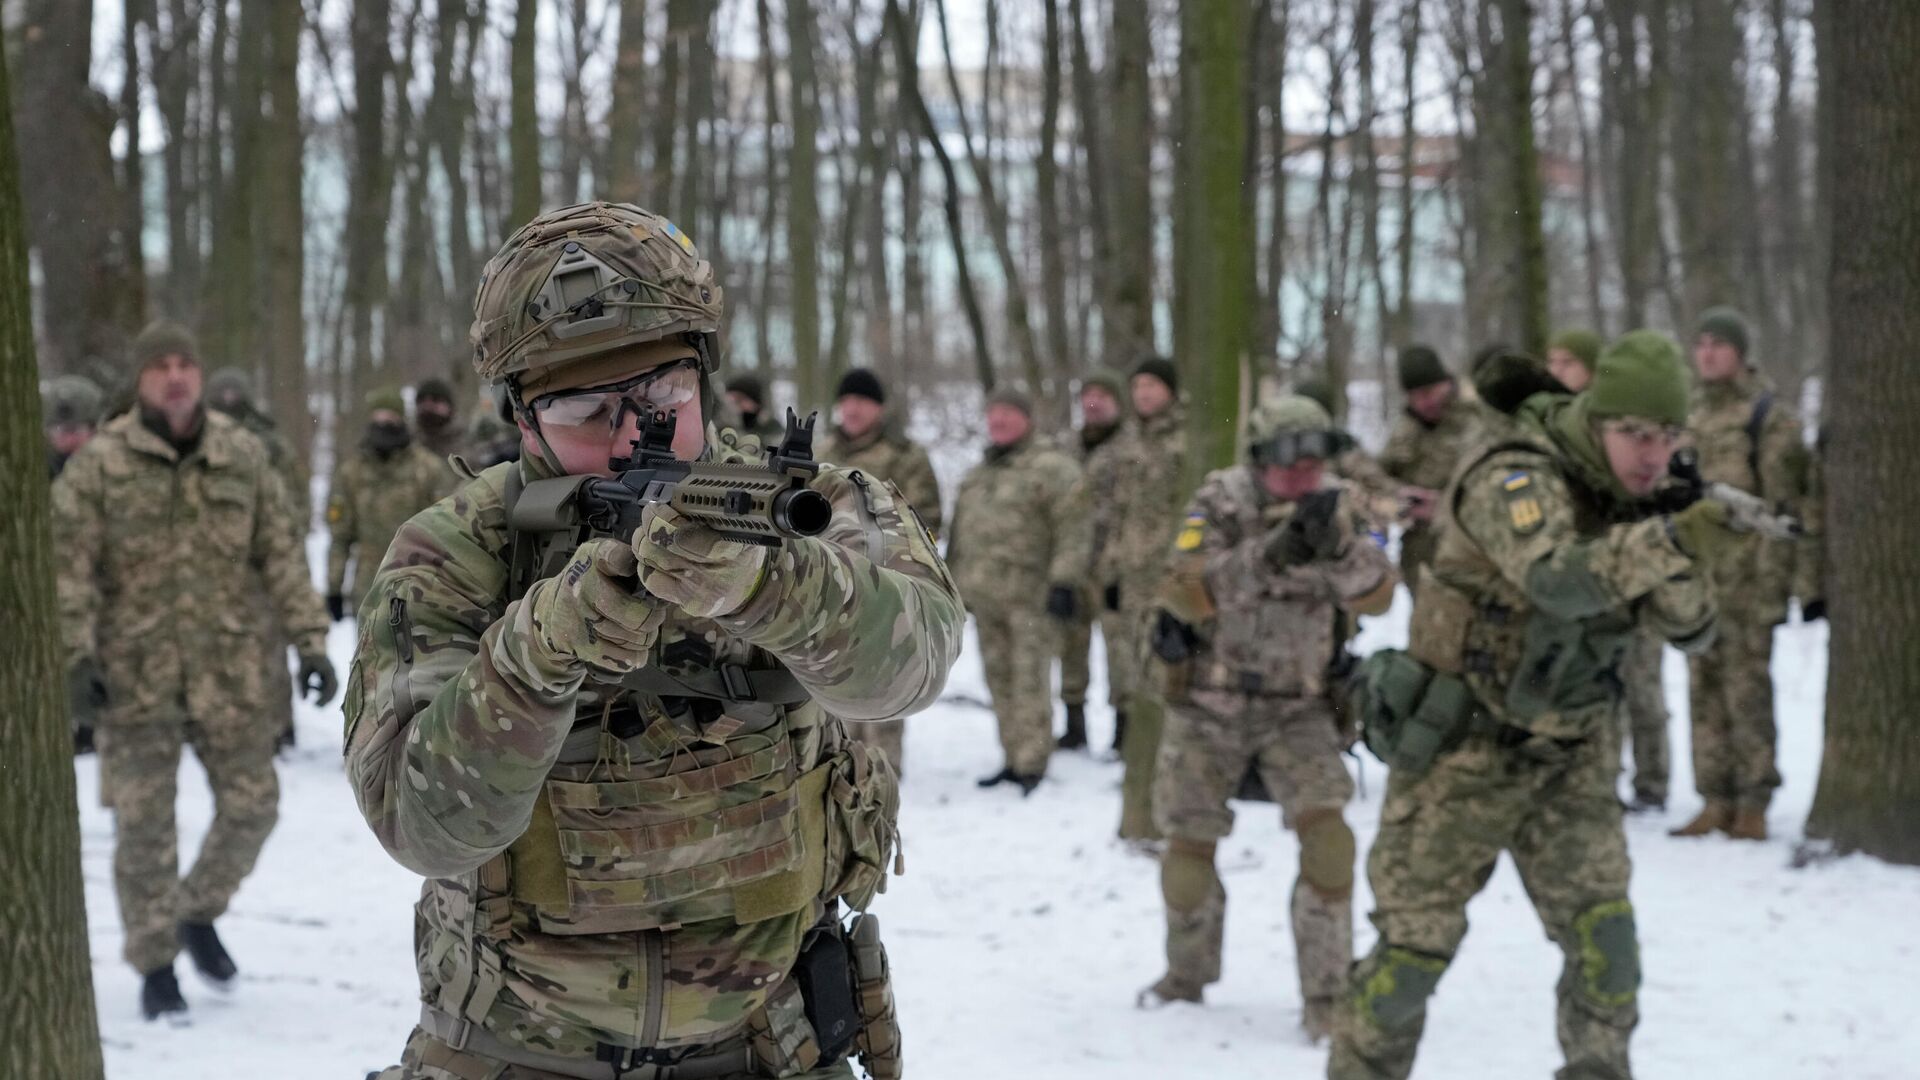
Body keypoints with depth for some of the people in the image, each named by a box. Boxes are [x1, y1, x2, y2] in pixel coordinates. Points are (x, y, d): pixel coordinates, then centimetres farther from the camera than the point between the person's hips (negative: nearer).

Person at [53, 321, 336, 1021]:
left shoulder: (243, 456, 4)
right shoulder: (101, 464, -4)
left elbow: (281, 555, 7)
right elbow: (69, 564, -6)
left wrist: (309, 641, 2)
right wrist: (77, 655, -14)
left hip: (226, 668, 2)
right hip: (135, 673, -2)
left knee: (251, 804, 4)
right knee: (145, 823, 0)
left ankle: (198, 913, 30)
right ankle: (155, 967, 13)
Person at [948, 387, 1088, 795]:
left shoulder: (1051, 468, -6)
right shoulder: (978, 474, 20)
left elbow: (1072, 531, -13)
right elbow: (961, 532, 26)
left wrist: (1064, 582, -18)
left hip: (1030, 595, -8)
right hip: (985, 595, 8)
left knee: (1029, 679, -9)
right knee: (1000, 680, 10)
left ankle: (1032, 765, -7)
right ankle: (1013, 759, 18)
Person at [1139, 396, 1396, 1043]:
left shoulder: (1337, 511, -5)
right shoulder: (1220, 503, -13)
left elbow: (1377, 596, -17)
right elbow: (1186, 593, -27)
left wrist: (1337, 546, -36)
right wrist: (1272, 552, -38)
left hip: (1297, 706, 1)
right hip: (1209, 703, -1)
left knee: (1327, 836, -16)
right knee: (1189, 846, 6)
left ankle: (1328, 996, -7)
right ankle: (1187, 976, 31)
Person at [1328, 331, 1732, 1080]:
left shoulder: (1628, 501, -1)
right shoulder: (1515, 481, -22)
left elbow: (1689, 630, -2)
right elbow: (1558, 580, -42)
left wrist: (1677, 562, -22)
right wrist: (1674, 543, -49)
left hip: (1568, 754, 6)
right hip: (1462, 750, -6)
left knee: (1605, 935, -4)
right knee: (1417, 940, 1)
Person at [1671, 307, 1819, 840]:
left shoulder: (1769, 415, -4)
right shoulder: (1687, 416, 15)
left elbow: (1788, 500, -9)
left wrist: (1789, 575, -14)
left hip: (1747, 572, -6)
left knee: (1747, 687, -6)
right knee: (1705, 689, 8)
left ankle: (1754, 803, 0)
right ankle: (1717, 800, 15)